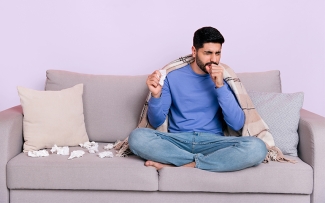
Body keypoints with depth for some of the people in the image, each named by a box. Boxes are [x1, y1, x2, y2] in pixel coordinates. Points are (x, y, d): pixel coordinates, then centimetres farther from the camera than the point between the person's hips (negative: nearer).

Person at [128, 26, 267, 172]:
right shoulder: (173, 76, 5)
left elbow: (237, 125, -5)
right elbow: (156, 122, 4)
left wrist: (220, 86, -14)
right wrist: (156, 95, -16)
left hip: (212, 141, 0)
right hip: (177, 140, 0)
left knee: (257, 147, -28)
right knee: (137, 137, -28)